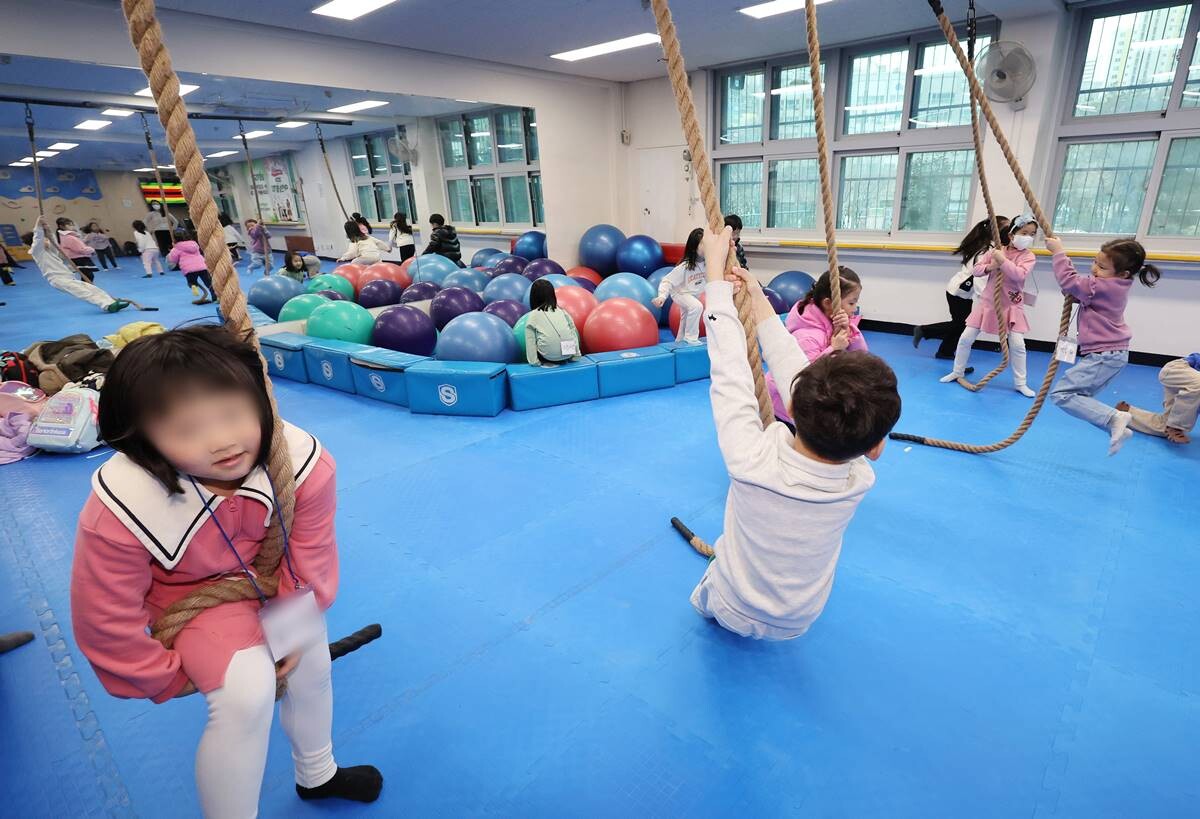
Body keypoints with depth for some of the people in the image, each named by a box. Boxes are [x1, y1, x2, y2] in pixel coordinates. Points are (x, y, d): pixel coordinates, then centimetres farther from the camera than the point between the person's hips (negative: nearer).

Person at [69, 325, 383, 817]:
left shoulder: (304, 463, -34)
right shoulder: (120, 511, -35)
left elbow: (311, 557, -16)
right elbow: (106, 621, -18)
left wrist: (299, 627, -8)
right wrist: (166, 677, -5)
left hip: (275, 578, 3)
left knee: (311, 663, 15)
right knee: (247, 692, -23)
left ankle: (317, 775, 49)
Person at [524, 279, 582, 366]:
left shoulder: (533, 316, 5)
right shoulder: (562, 312, 12)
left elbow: (530, 342, 0)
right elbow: (574, 333, 10)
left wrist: (534, 361, 2)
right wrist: (576, 356, 14)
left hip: (549, 357, -1)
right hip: (568, 354, 1)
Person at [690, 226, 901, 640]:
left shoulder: (751, 463, -41)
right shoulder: (860, 479, -30)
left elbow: (729, 368, -28)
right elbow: (794, 368, -20)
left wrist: (716, 269, -18)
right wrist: (759, 302, -10)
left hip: (731, 612, -1)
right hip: (797, 624, 1)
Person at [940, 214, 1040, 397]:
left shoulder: (1028, 256, -7)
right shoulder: (997, 251, 1)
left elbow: (1020, 275, -25)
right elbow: (975, 270, 1)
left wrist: (1003, 261, -28)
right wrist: (989, 267, -18)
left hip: (1011, 306, -2)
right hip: (987, 302, 2)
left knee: (1017, 344, -7)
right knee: (966, 338, 1)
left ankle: (1020, 383, 7)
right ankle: (957, 372, 18)